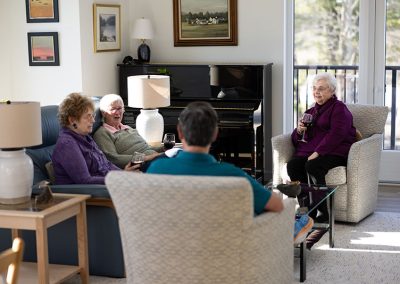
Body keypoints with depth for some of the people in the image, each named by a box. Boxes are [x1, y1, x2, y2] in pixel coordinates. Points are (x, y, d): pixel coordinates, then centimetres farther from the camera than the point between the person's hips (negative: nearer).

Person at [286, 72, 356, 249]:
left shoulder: (339, 108, 6)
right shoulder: (310, 112, 28)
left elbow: (336, 135, -11)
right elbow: (296, 140, 26)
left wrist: (317, 153, -22)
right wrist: (299, 130, 1)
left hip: (334, 153, -6)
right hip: (308, 153, 6)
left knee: (312, 166, -38)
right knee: (292, 165, -27)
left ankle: (322, 217, -36)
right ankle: (309, 212, -33)